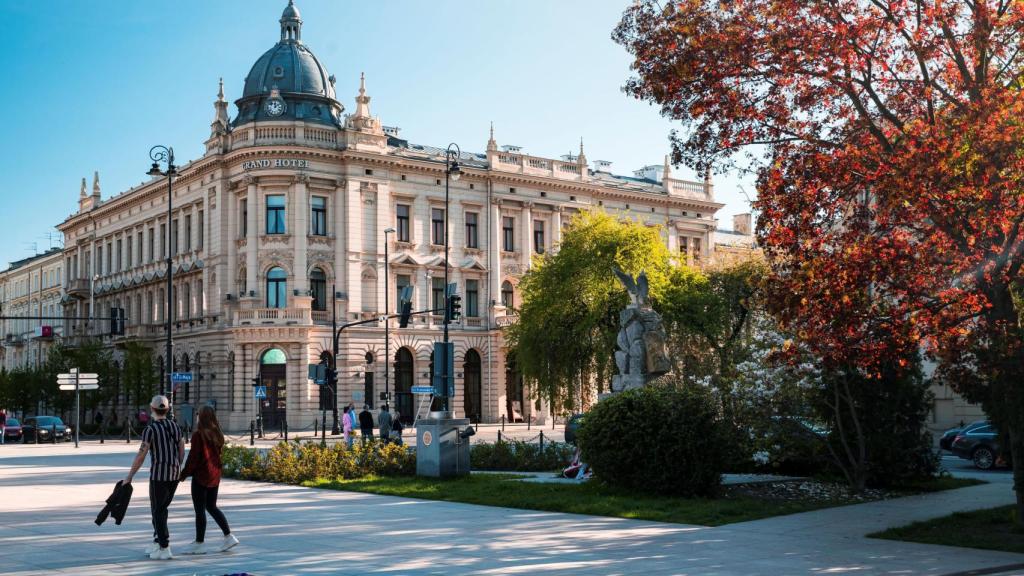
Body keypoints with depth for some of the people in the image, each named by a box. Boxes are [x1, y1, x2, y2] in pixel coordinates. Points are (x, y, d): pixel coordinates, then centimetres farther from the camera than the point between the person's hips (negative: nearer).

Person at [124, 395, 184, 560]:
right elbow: (182, 452, 13)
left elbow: (141, 456, -12)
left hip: (158, 474, -6)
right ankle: (159, 541, 20)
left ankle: (164, 548, -3)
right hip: (174, 475, 6)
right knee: (161, 508, 19)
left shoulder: (150, 429, -10)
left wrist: (130, 476, -4)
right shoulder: (175, 427, 10)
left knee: (158, 511, 1)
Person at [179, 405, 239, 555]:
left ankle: (200, 543, 9)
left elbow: (193, 457, -16)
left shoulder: (198, 435, -16)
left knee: (200, 510, 2)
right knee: (212, 507, 18)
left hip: (201, 476, -7)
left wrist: (184, 473, -5)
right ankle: (228, 536, 15)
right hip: (215, 475, 7)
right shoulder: (218, 435, 4)